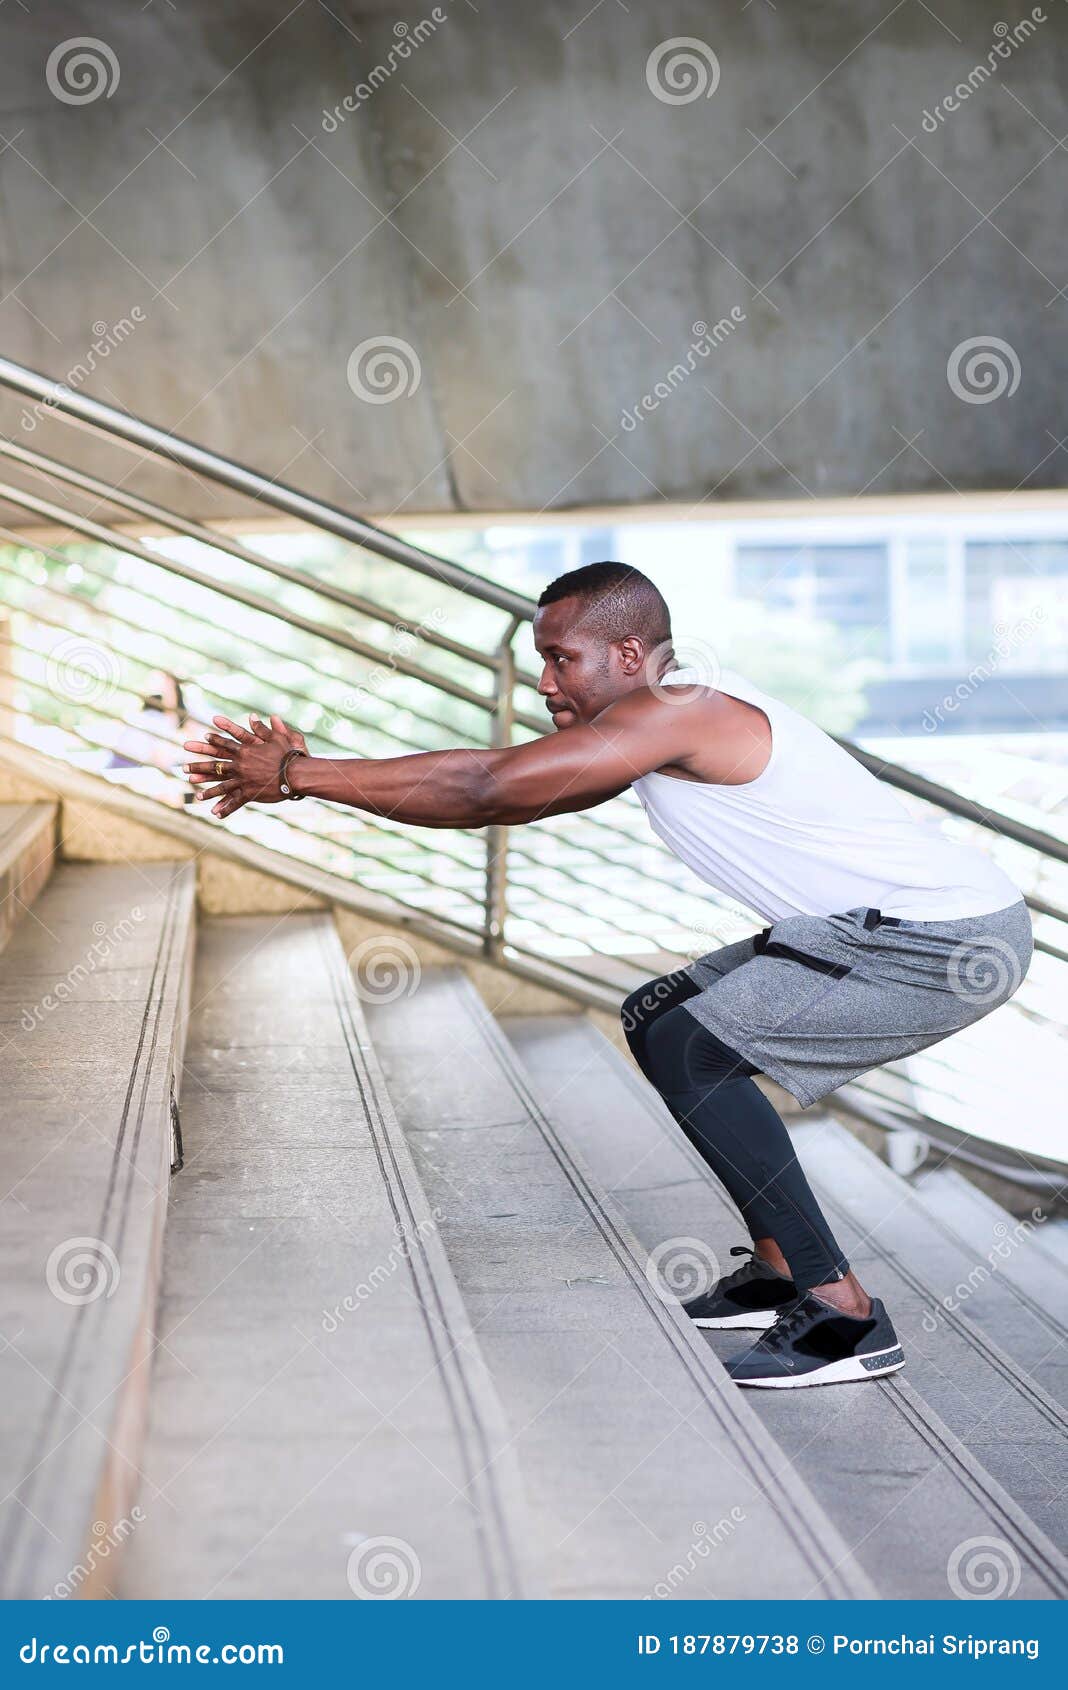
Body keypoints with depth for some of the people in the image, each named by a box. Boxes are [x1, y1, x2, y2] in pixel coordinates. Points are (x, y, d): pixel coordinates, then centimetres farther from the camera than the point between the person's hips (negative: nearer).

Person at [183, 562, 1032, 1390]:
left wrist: (296, 775, -16)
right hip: (884, 926, 11)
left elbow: (490, 787, -23)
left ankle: (845, 1315, -13)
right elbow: (497, 793, 10)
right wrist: (308, 770, 5)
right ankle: (779, 1269, 18)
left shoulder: (681, 713, -19)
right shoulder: (650, 728, 12)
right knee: (657, 1018, 15)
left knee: (685, 1052, -16)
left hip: (949, 944, -11)